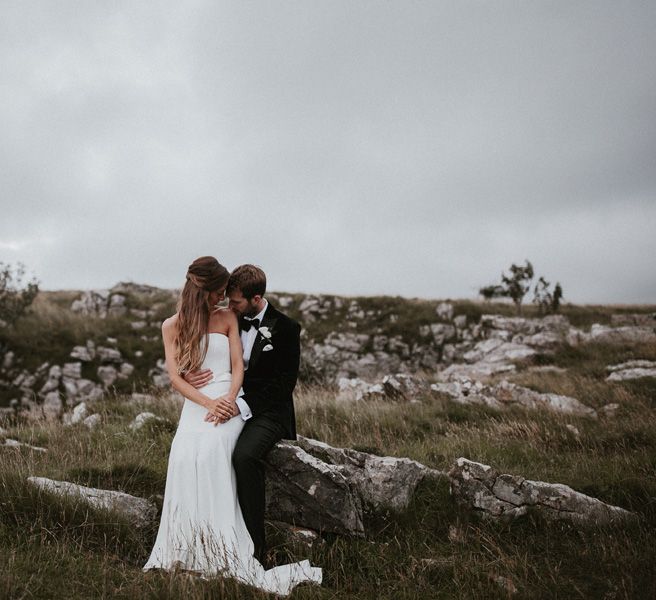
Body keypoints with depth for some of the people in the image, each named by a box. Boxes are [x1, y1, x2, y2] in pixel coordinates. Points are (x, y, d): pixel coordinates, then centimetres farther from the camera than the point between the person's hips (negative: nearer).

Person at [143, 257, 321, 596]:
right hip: (194, 404, 2)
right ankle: (186, 551, -14)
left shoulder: (227, 319, 8)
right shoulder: (172, 326, 9)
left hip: (226, 401, -2)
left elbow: (238, 366, 2)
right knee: (183, 454, -22)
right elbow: (174, 376, 1)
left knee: (210, 449, -26)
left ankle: (223, 553, -23)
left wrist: (229, 398, -17)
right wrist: (208, 403, -13)